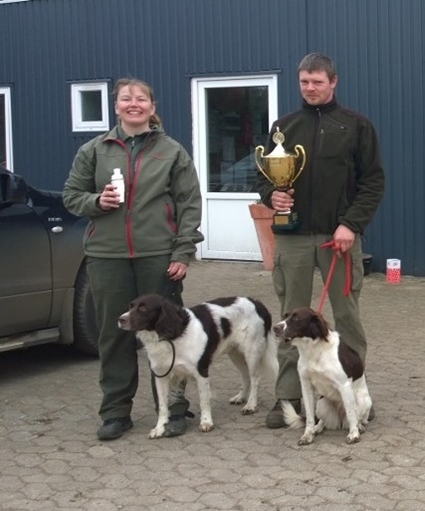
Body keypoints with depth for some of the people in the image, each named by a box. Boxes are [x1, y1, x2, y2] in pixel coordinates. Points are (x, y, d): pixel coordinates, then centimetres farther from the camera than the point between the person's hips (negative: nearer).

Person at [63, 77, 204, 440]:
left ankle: (173, 408, 16)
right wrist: (96, 201, -10)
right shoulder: (94, 151, 7)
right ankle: (116, 411, 16)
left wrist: (183, 252, -7)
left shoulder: (172, 152, 4)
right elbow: (72, 196, 12)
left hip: (159, 256, -1)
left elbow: (190, 204, 1)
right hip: (107, 256, 2)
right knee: (114, 334, 6)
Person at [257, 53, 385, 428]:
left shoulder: (356, 125, 3)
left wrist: (351, 223, -12)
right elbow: (265, 175, 15)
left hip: (339, 236, -2)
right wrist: (271, 196, -8)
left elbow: (374, 180, -1)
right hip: (292, 237, 2)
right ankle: (288, 396, 11)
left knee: (347, 316, 4)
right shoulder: (284, 126, 11)